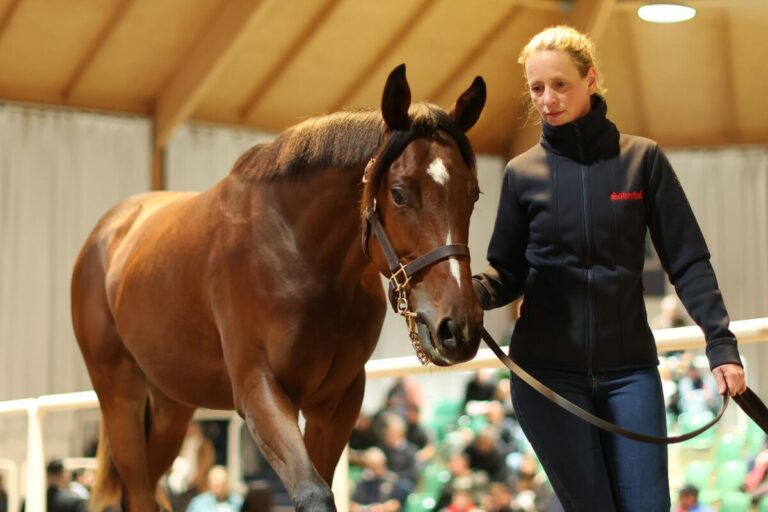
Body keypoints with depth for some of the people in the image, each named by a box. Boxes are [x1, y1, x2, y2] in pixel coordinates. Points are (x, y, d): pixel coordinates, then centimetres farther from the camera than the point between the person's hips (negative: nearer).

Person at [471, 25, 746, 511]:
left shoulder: (643, 159, -1)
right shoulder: (523, 173, 1)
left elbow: (687, 261, -2)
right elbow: (509, 274, 5)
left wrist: (720, 343, -12)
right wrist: (470, 291, -17)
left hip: (630, 369, 0)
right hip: (548, 372, 0)